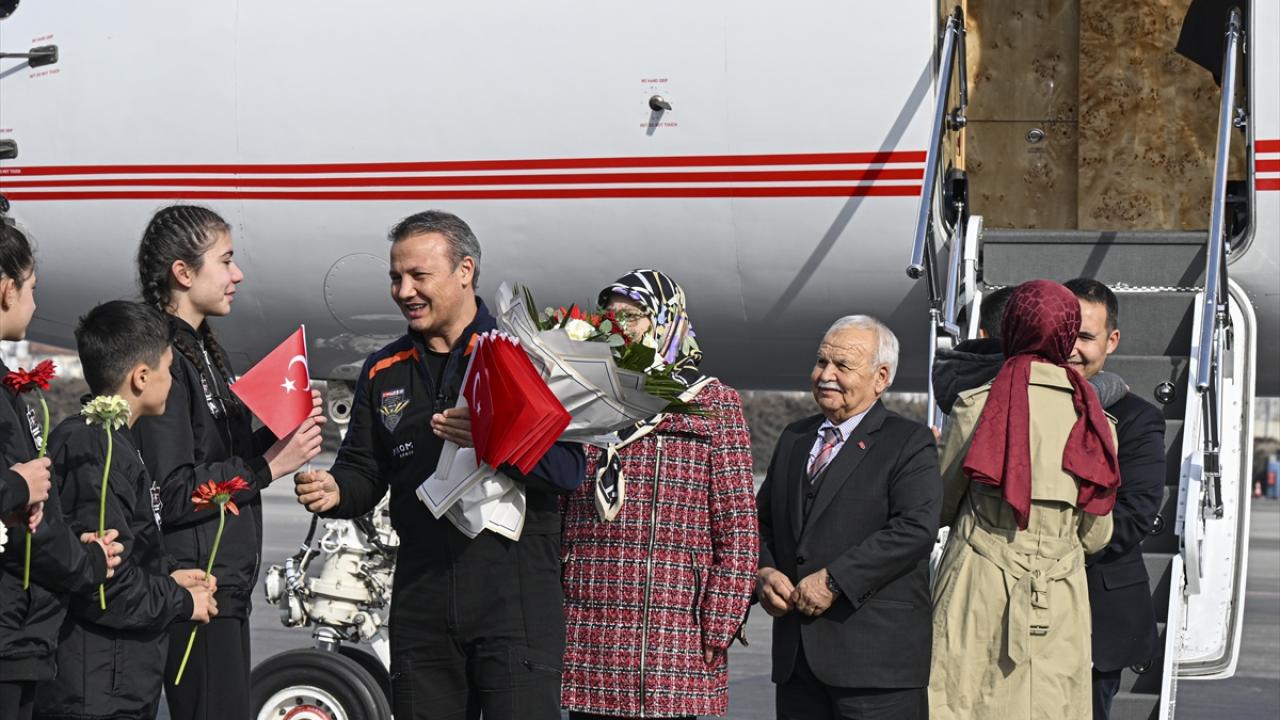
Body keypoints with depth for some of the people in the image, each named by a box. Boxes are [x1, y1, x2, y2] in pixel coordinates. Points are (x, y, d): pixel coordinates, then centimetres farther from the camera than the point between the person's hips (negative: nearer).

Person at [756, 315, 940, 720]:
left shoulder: (909, 443, -2)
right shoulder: (794, 439, 20)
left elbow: (915, 528, -15)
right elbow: (760, 521, 22)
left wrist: (834, 581, -19)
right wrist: (763, 573, 0)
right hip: (797, 656, 6)